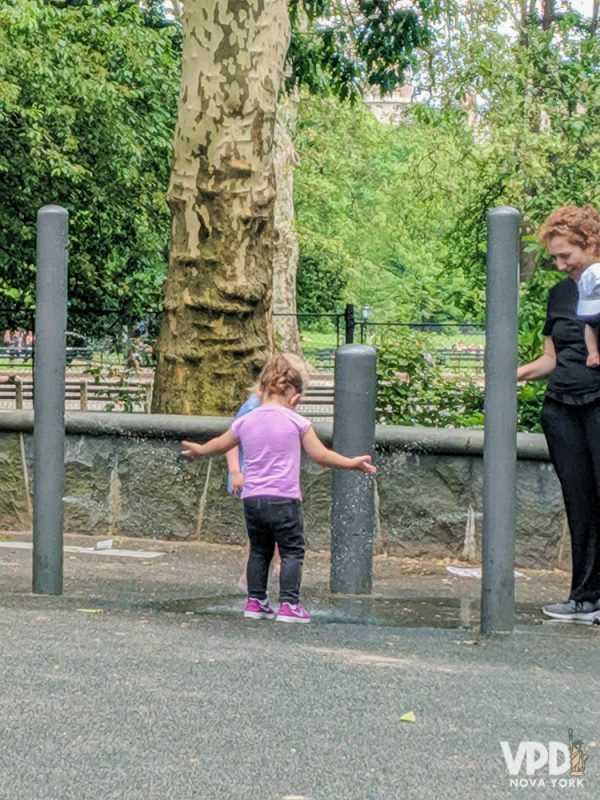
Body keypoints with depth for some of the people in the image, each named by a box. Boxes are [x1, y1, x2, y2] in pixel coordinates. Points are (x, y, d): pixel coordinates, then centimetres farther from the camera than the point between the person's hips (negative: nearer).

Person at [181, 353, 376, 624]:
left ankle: (255, 601, 18)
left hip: (252, 498, 5)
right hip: (284, 499, -5)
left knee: (259, 551, 17)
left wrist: (198, 450, 43)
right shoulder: (297, 422, -5)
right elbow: (321, 455, -1)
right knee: (292, 552, 2)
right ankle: (288, 604, -5)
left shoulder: (245, 422, 7)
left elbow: (220, 444, 23)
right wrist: (352, 463, 11)